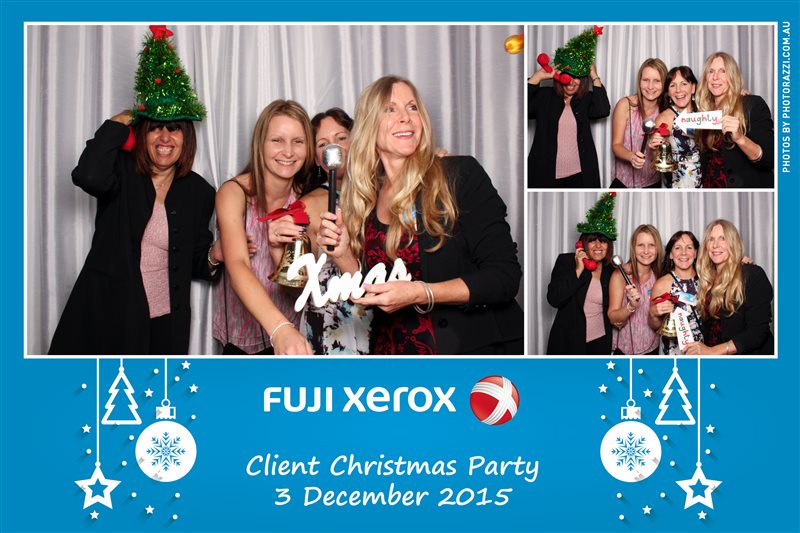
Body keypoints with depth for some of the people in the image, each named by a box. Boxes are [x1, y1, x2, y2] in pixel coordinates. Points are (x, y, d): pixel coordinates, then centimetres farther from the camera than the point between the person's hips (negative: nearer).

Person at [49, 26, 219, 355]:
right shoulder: (121, 171, -2)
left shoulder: (199, 192, 5)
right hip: (104, 317, -2)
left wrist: (214, 256, -11)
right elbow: (88, 176, -27)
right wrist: (118, 124, -13)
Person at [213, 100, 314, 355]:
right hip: (241, 339, -3)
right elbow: (237, 266, -33)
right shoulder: (234, 192, -17)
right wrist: (280, 329, -48)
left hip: (288, 333, 3)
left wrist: (279, 248, -27)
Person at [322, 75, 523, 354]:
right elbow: (372, 298, 13)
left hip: (473, 345, -2)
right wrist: (343, 255, -4)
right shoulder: (364, 198, 8)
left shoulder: (461, 174, -4)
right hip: (393, 350, 2)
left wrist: (420, 293, -20)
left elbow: (505, 276, -11)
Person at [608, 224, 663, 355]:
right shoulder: (621, 274, -14)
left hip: (652, 348, 4)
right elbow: (613, 319, -17)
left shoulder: (659, 276, -2)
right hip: (626, 350, -4)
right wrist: (631, 306, -33)